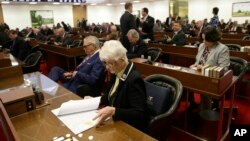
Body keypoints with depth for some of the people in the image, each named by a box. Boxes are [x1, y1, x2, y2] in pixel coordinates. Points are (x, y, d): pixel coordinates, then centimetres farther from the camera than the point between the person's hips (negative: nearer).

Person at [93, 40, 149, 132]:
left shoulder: (134, 79, -24)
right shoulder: (116, 72, 0)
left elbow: (139, 114, -26)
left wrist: (113, 111, -36)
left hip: (130, 127, -7)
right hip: (116, 121, 7)